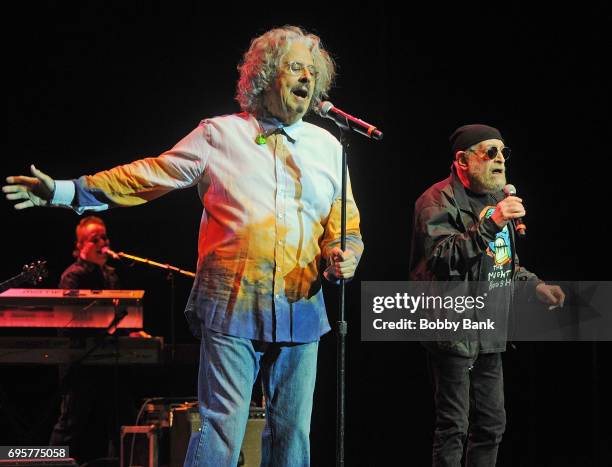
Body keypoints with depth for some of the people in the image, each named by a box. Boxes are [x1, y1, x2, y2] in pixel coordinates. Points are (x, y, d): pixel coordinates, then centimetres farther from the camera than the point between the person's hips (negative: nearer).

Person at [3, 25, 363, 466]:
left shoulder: (326, 146, 13)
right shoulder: (220, 135, 4)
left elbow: (346, 226, 16)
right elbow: (150, 176, 5)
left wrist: (345, 255, -7)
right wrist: (67, 191, 2)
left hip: (301, 310, 4)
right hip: (233, 308, -4)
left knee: (292, 429, 7)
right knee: (222, 428, -8)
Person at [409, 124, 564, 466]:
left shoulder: (496, 197, 18)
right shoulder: (440, 201, -10)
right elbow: (443, 255, -26)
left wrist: (535, 286, 17)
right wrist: (491, 224, -32)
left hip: (490, 334, 9)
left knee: (491, 424, 13)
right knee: (453, 425, -7)